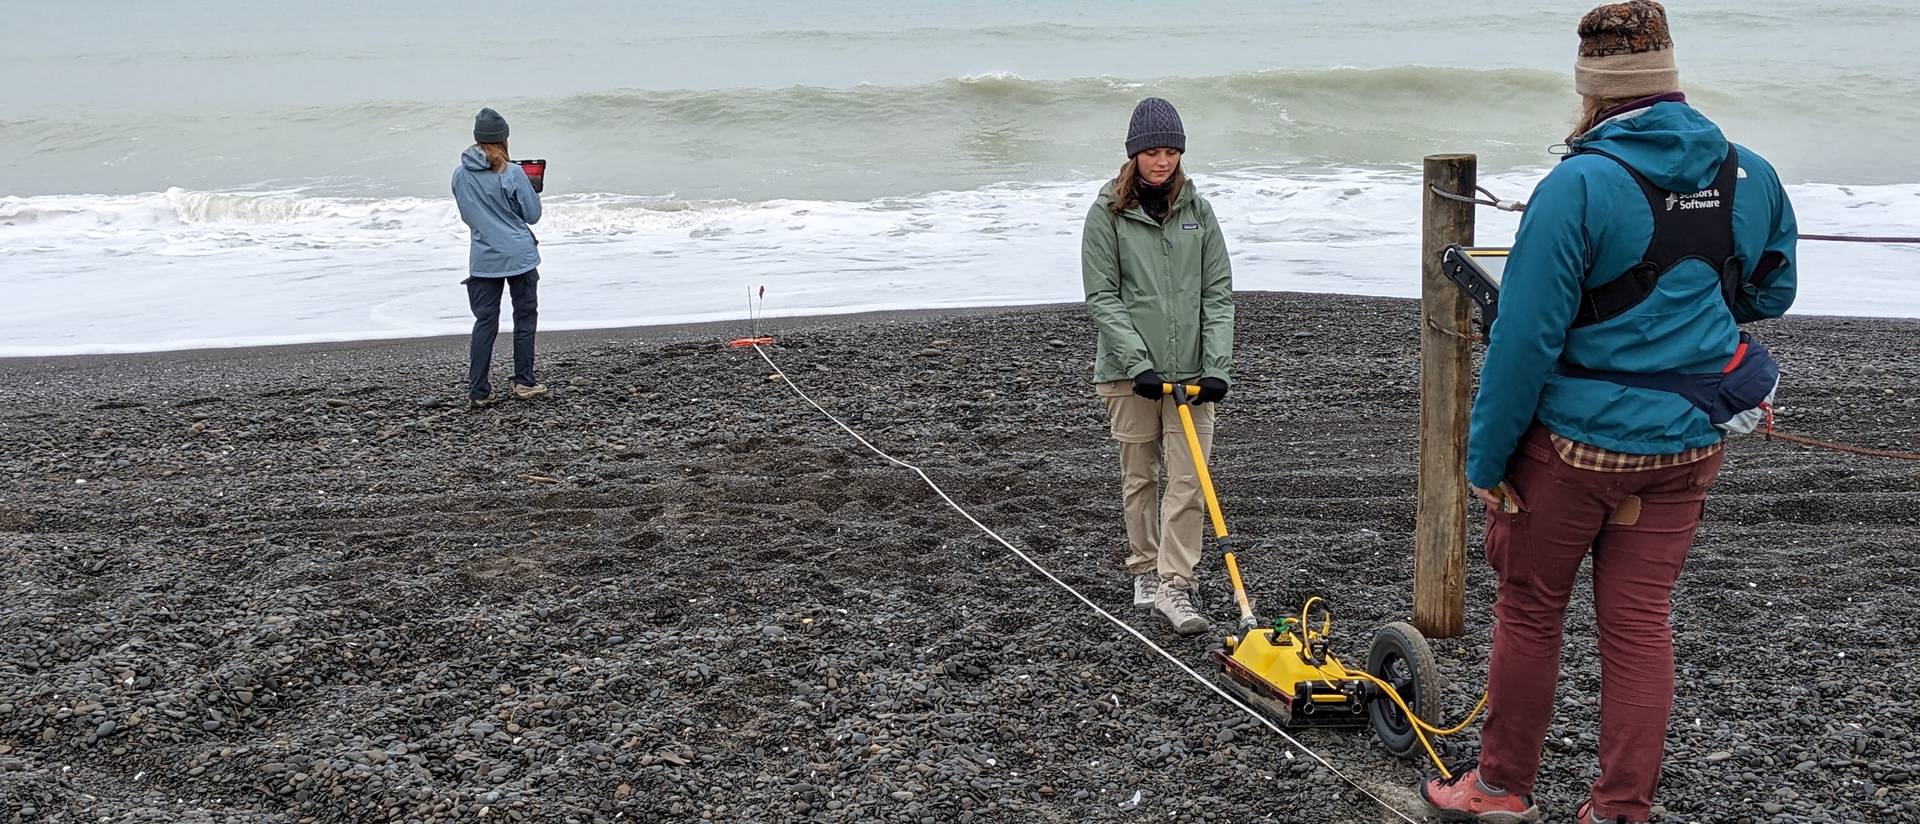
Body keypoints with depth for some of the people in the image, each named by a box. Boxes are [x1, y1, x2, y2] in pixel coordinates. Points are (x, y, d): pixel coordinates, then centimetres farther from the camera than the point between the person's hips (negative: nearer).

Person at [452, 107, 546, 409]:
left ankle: (478, 392, 4)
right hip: (519, 257, -3)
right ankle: (524, 383, 15)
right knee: (524, 318, 11)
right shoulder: (512, 173, -11)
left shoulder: (460, 175, 1)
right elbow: (533, 214, -3)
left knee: (484, 323, 6)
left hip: (483, 259, 3)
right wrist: (531, 189, 12)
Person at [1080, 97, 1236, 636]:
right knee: (1139, 477, 10)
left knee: (1189, 481, -4)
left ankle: (1175, 587, 0)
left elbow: (1218, 293, 4)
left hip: (1191, 370, 2)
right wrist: (1139, 364, -16)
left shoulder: (1197, 211, 6)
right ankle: (1145, 573, 26)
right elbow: (1102, 297, -7)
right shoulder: (1108, 214, -2)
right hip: (1129, 371, -2)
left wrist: (1217, 366, -7)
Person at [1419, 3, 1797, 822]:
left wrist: (1487, 455, -11)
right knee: (1639, 620, 12)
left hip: (1577, 438, -5)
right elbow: (1771, 295, 18)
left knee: (1529, 605, 11)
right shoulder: (1751, 176, 2)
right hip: (1689, 444, 5)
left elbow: (1527, 335, -18)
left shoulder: (1580, 184, -17)